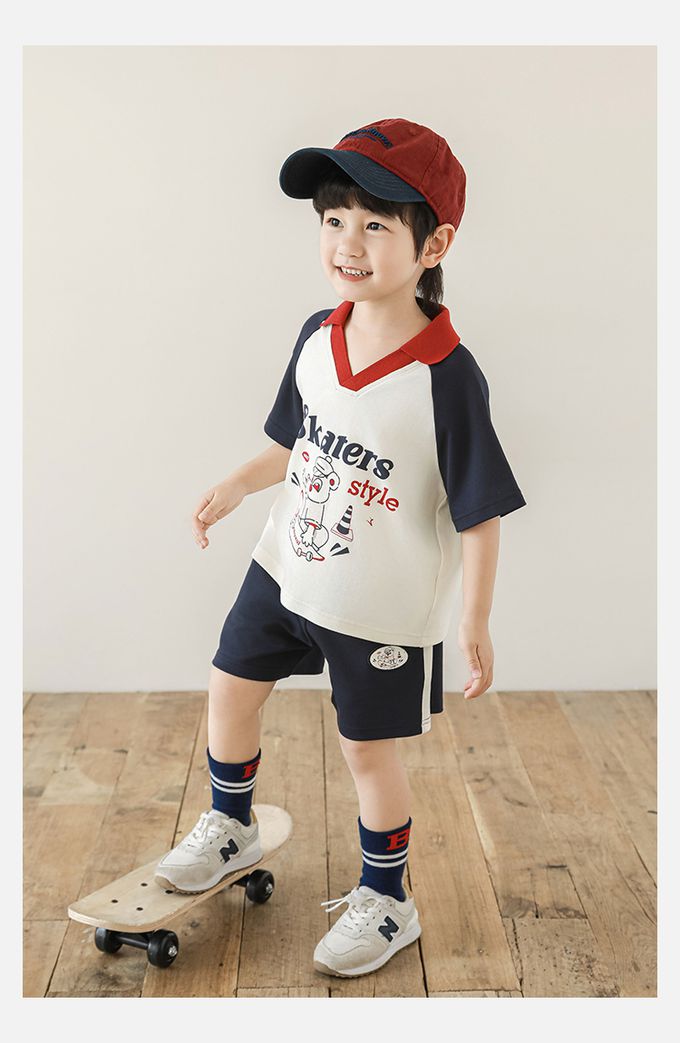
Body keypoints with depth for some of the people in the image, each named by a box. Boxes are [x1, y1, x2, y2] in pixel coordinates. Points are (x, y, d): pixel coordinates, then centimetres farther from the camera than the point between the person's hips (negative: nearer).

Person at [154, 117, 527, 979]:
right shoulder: (317, 336, -5)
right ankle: (230, 831, 46)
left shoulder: (447, 377, -25)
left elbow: (480, 512, -19)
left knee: (367, 745, 8)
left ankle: (385, 900, 34)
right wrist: (235, 487, 5)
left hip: (384, 604, -6)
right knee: (230, 687, 19)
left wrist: (475, 624, -16)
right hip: (286, 567, 7)